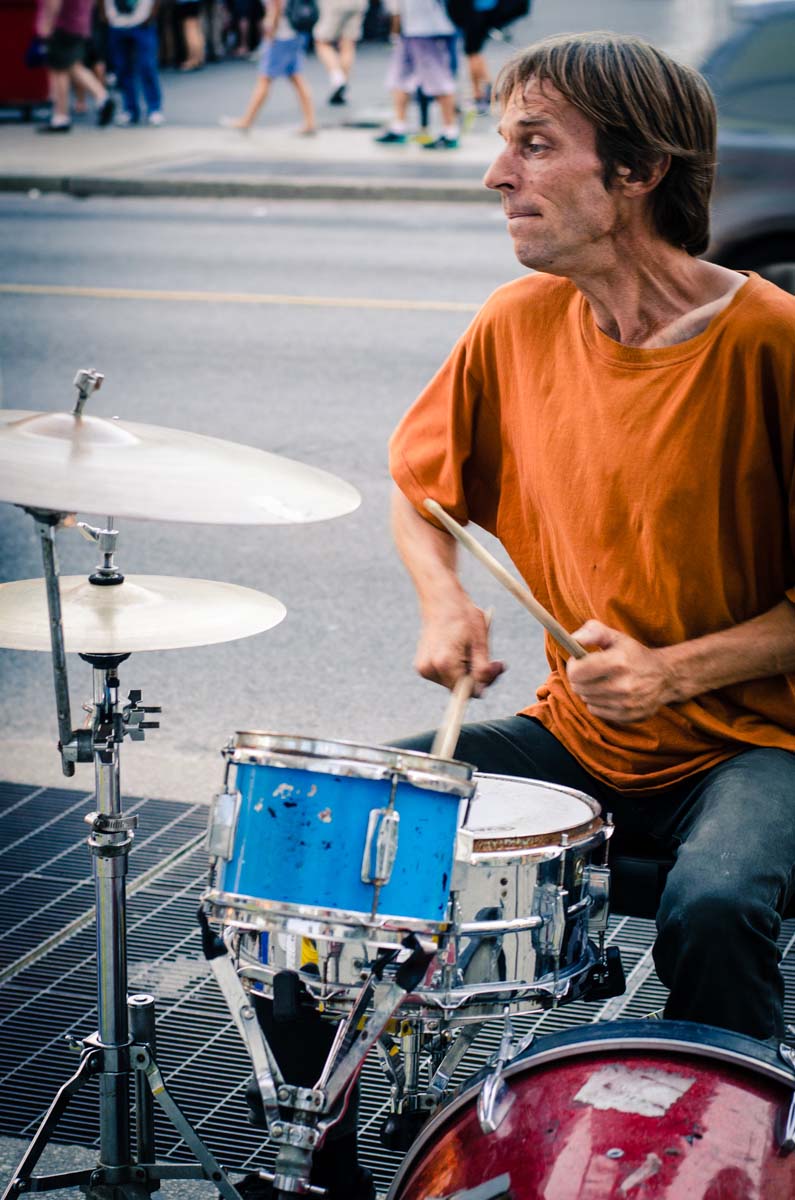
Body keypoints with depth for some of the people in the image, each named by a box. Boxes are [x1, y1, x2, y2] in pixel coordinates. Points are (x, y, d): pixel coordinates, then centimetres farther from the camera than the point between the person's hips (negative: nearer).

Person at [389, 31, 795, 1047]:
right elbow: (420, 484, 16)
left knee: (713, 910, -33)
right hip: (575, 736, 5)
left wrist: (676, 672, -21)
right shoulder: (518, 325, -2)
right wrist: (446, 603, -3)